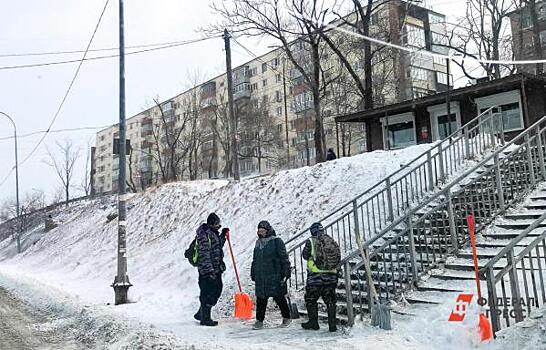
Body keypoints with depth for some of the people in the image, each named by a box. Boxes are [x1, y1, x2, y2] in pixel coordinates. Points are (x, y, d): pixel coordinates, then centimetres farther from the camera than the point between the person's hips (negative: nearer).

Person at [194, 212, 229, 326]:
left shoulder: (213, 232, 13)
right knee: (208, 294, -2)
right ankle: (205, 319, 10)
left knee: (217, 290, 15)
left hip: (216, 269, 10)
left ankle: (201, 314, 27)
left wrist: (223, 236, 16)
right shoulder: (204, 234, -17)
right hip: (207, 270, -10)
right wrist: (210, 270, -23)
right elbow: (204, 255, -21)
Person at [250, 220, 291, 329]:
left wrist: (285, 274, -12)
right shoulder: (258, 243, 14)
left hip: (275, 276, -5)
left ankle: (286, 318, 21)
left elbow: (284, 258, -7)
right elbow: (254, 260, 23)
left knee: (279, 298, 4)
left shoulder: (276, 241, -5)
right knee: (260, 300, 5)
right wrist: (253, 274, 20)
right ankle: (259, 320, 15)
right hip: (260, 277, 5)